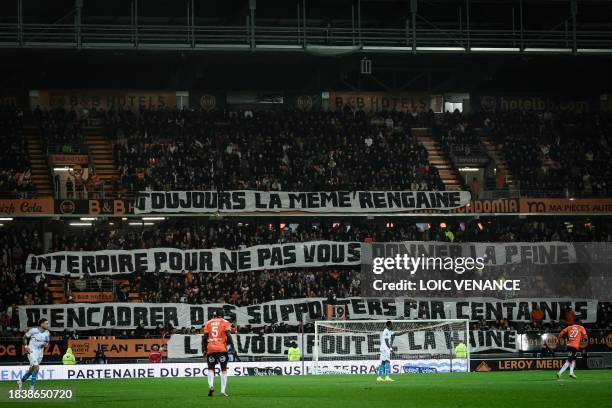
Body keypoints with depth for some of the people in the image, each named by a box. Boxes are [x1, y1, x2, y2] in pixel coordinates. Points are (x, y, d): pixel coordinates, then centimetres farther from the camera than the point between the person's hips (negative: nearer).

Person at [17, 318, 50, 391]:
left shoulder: (47, 333, 0)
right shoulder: (33, 330, -13)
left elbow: (47, 341, 17)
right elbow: (25, 337, 1)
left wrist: (46, 344, -7)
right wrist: (26, 346, -9)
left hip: (40, 353, 6)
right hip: (32, 351, -6)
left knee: (31, 369, 14)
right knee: (36, 367, -19)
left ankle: (21, 381, 37)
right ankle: (31, 387, -11)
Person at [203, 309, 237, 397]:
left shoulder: (208, 323, 11)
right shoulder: (225, 323, 4)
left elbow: (205, 337, 8)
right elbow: (228, 335, -6)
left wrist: (204, 349, 15)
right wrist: (233, 348, -5)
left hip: (210, 349, 2)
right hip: (222, 349, -2)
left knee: (211, 368, 13)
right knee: (224, 369, 8)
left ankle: (211, 385, -13)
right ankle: (223, 391, 2)